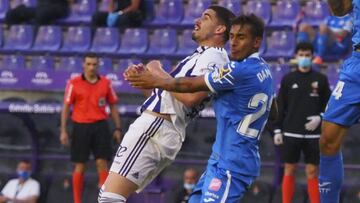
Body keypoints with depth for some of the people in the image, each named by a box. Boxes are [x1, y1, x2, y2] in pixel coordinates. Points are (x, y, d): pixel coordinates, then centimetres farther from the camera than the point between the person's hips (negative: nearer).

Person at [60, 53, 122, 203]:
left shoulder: (105, 83, 5)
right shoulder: (74, 83, -1)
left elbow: (113, 106, 12)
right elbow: (66, 107, 0)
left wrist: (118, 128, 6)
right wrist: (63, 131, -5)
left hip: (100, 126, 1)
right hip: (81, 127, -1)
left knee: (102, 163, -5)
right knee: (80, 166, 3)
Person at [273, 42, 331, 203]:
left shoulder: (321, 79, 4)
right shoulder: (288, 79, 4)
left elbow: (328, 105, 8)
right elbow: (280, 107, 5)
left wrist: (319, 118, -10)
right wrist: (277, 130, 0)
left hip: (313, 134, 0)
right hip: (291, 133, 0)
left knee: (312, 172, 0)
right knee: (289, 171, 2)